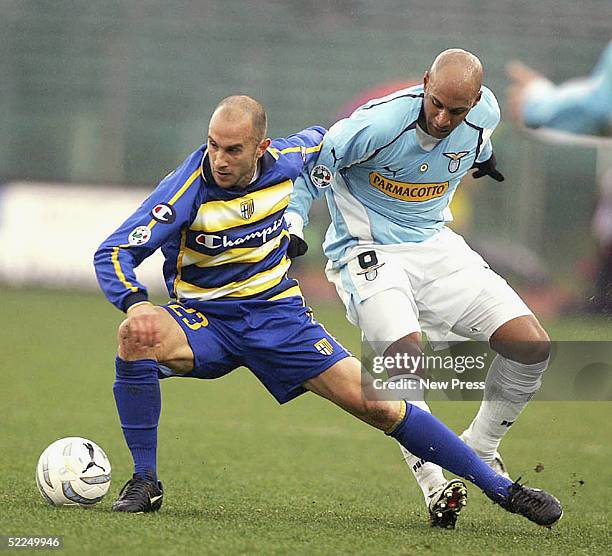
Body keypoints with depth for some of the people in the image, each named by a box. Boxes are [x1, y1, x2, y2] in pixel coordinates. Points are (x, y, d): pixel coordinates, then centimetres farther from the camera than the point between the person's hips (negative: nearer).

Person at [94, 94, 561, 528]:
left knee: (376, 403, -11)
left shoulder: (286, 161, -9)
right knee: (136, 335, -35)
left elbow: (318, 139, 17)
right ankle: (145, 483, -21)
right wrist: (135, 303, -44)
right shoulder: (190, 188, -21)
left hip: (277, 314, 2)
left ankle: (500, 488, -1)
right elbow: (112, 253, -24)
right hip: (204, 321, -2)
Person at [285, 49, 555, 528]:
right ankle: (434, 484, -19)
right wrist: (290, 227, -23)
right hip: (369, 252, -5)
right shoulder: (377, 124, -25)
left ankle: (479, 450, 13)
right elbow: (307, 165, -13)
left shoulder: (484, 114, -9)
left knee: (533, 346, -8)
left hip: (436, 246, 5)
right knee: (406, 359, -30)